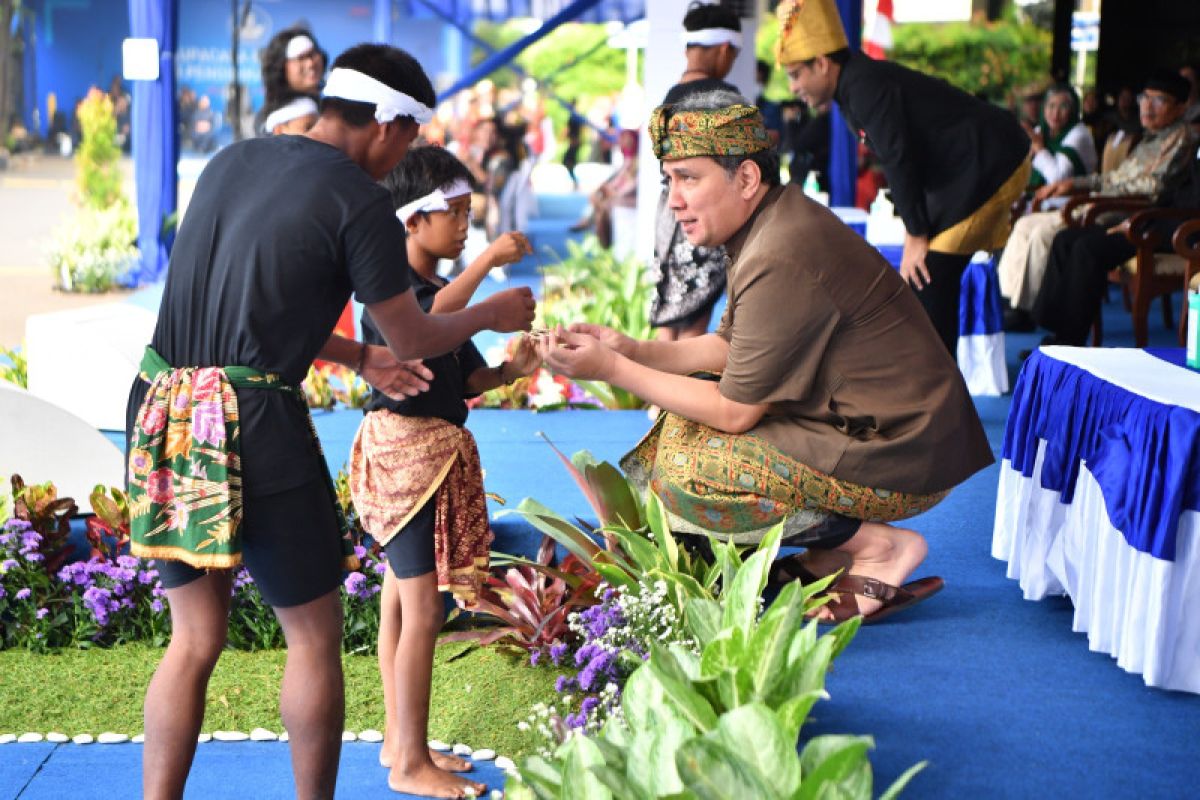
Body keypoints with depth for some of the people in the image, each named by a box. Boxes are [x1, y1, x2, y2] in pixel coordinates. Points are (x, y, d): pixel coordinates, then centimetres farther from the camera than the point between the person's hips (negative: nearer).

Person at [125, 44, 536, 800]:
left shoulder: (232, 162, 13)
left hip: (163, 415, 7)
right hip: (254, 425, -7)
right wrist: (494, 312, 22)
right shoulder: (361, 202, -7)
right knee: (315, 638, 11)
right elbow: (413, 341, 3)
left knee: (196, 640, 17)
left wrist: (361, 357, 27)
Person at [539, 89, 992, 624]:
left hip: (902, 457, -10)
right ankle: (828, 556, 8)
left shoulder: (782, 260, -25)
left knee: (686, 472, -18)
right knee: (684, 420, 13)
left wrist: (612, 370, -15)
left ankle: (878, 545, -6)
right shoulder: (774, 223, 7)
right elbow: (728, 348, 14)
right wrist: (629, 350, 2)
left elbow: (735, 412, -20)